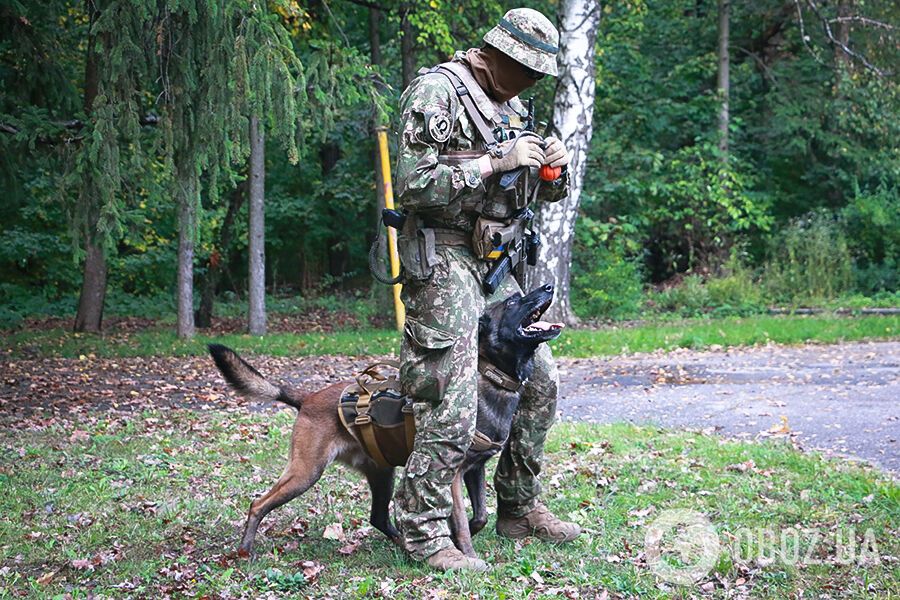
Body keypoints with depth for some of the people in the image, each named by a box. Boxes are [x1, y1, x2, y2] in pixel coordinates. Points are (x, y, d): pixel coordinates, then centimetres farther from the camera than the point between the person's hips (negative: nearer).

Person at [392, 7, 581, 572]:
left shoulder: (510, 107, 16)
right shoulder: (437, 91, -10)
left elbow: (546, 193, 23)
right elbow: (415, 184, -20)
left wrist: (557, 168, 0)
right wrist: (499, 164, -20)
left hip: (493, 266, 9)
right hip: (443, 264, -9)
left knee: (541, 379, 12)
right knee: (452, 409, -12)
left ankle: (519, 508, 25)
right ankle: (423, 532, 0)